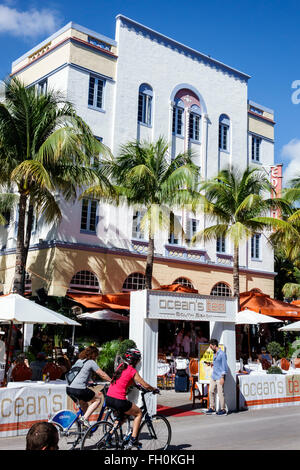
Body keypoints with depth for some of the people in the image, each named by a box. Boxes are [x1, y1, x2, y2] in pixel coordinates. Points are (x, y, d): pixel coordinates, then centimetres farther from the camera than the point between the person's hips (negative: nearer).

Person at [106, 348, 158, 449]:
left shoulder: (121, 366, 13)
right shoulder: (132, 371, -7)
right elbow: (146, 385, -1)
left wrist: (136, 385, 40)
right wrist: (154, 389, 17)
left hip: (108, 398, 7)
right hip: (119, 401, -7)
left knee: (123, 415, 32)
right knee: (138, 413, 15)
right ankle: (133, 439, 9)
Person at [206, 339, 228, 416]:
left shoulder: (222, 354, -12)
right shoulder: (214, 353, 15)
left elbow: (224, 366, -14)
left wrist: (222, 377, -17)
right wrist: (212, 364, 10)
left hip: (219, 377, -9)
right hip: (213, 376, 9)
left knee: (220, 393, -5)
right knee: (211, 391, 7)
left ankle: (223, 409, 4)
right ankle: (212, 408, 15)